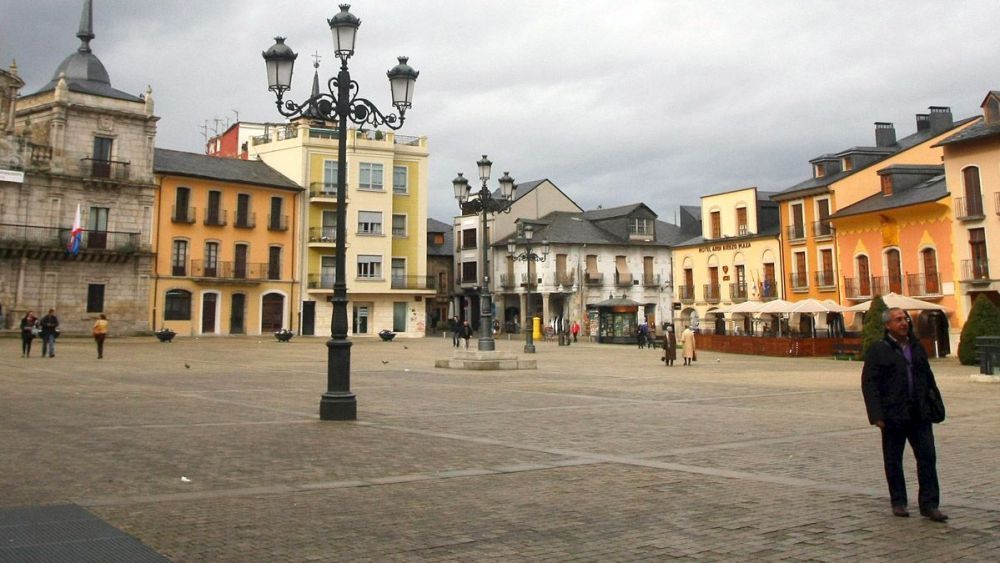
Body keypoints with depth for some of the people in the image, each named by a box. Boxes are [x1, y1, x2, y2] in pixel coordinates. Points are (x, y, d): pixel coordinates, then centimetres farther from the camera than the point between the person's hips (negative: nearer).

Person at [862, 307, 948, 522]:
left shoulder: (916, 347, 11)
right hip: (893, 416, -4)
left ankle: (929, 504, 9)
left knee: (927, 457, 1)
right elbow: (869, 384, -9)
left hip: (919, 415, 5)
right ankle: (898, 502, 21)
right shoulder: (878, 350, -7)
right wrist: (877, 415, -15)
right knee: (893, 461, 7)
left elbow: (928, 377, 21)